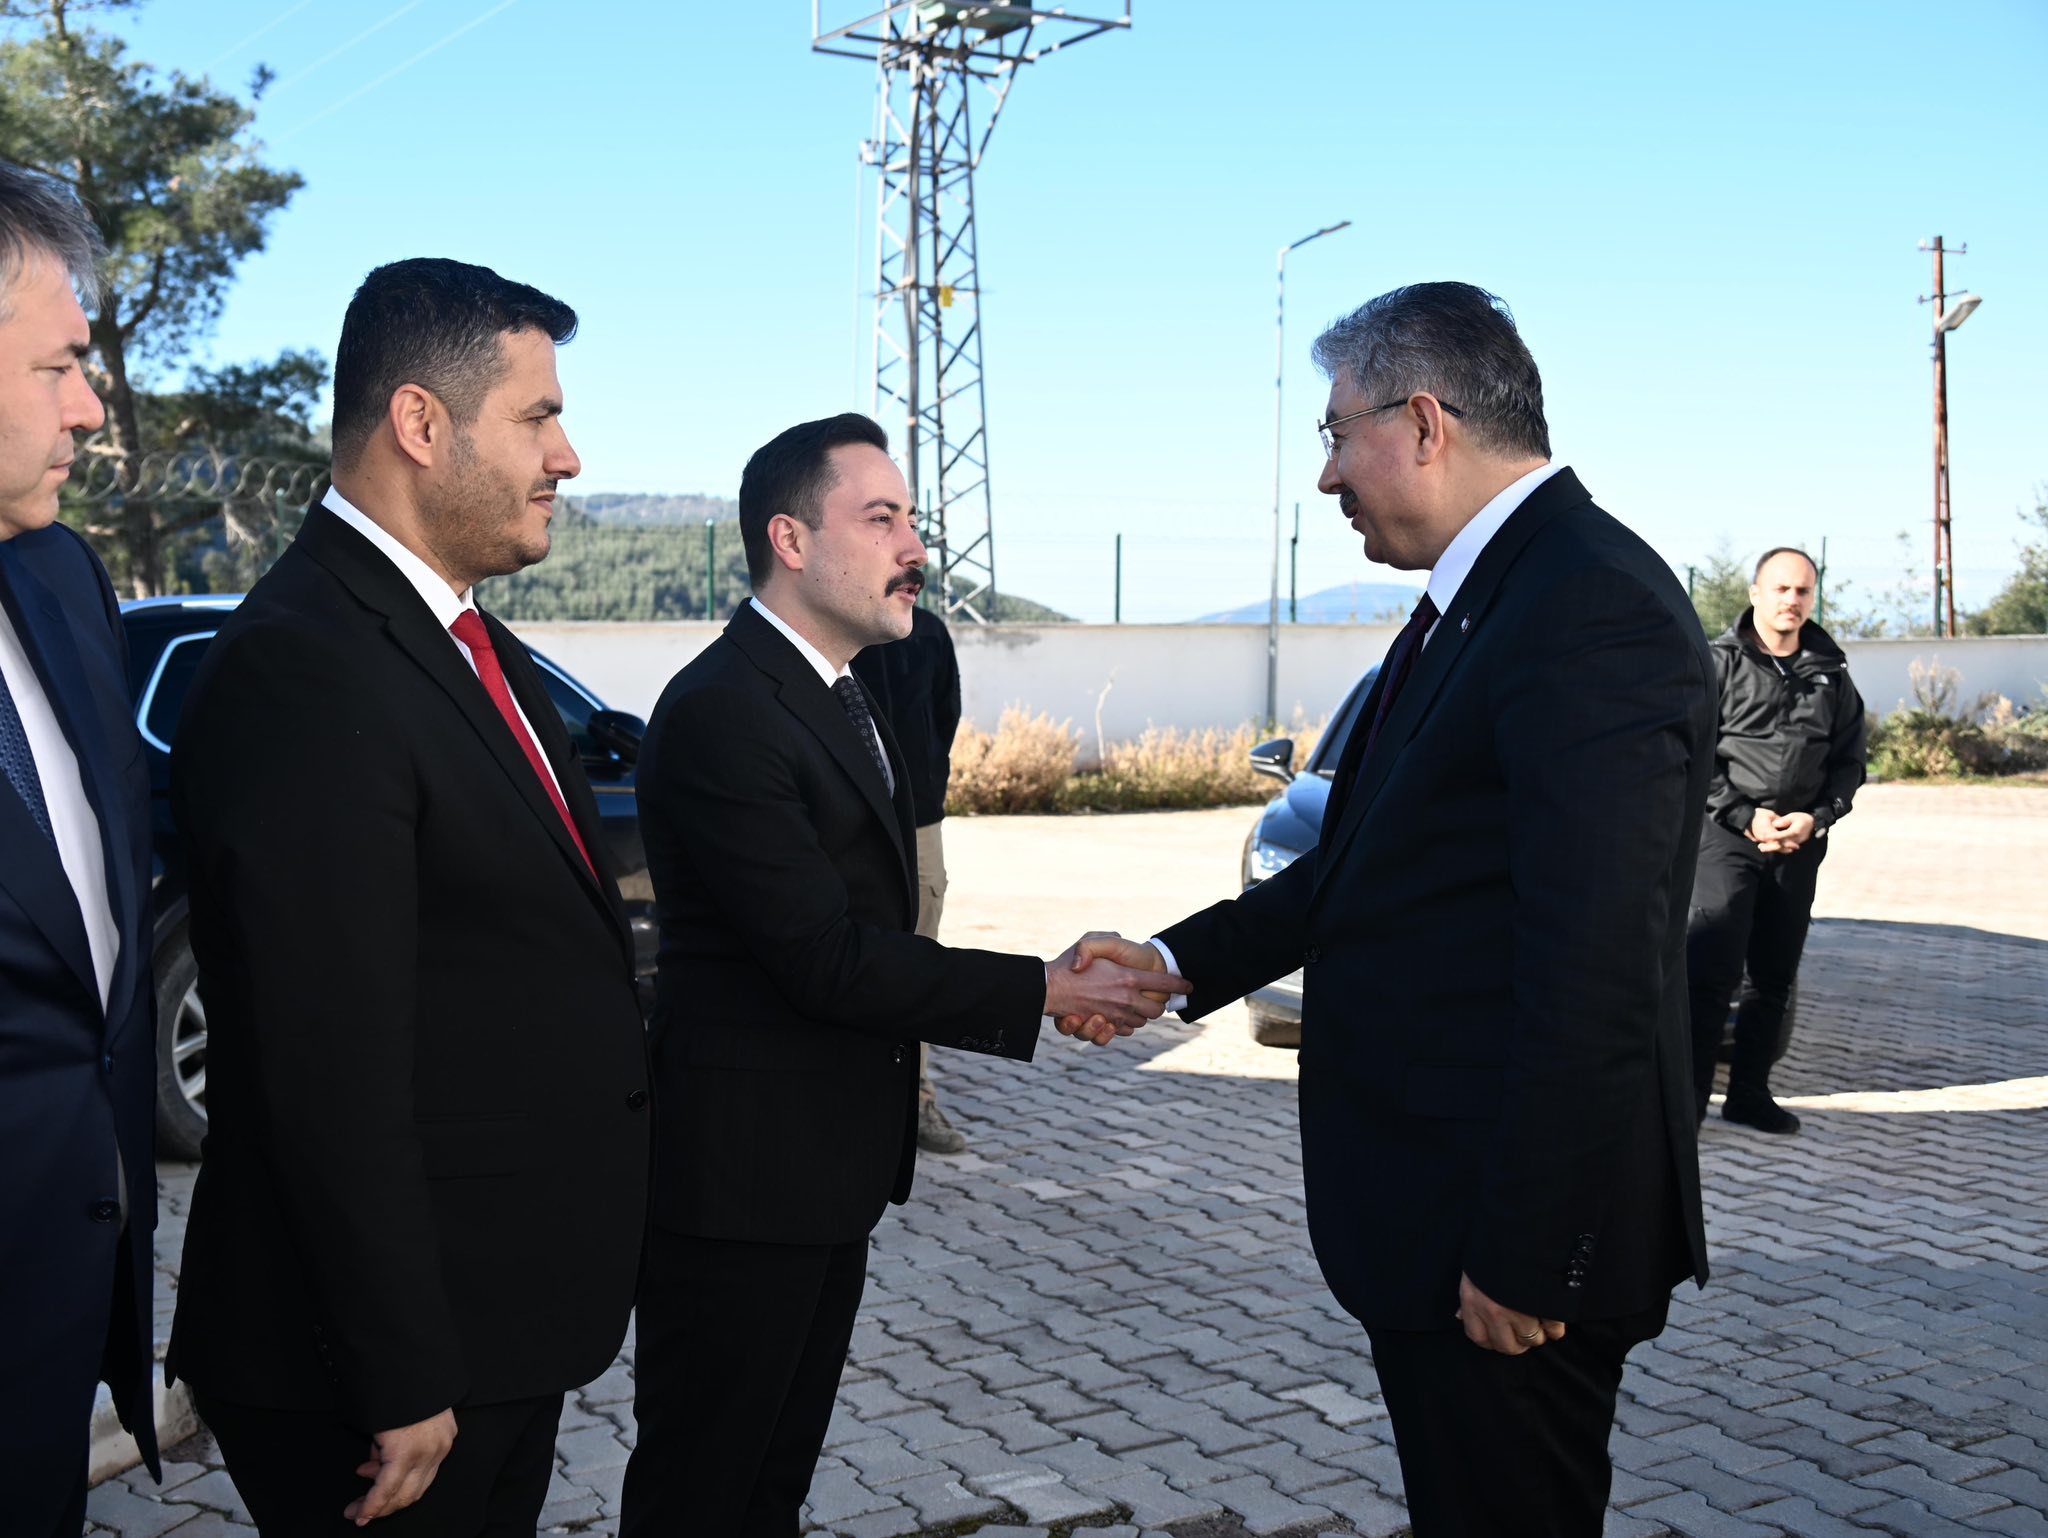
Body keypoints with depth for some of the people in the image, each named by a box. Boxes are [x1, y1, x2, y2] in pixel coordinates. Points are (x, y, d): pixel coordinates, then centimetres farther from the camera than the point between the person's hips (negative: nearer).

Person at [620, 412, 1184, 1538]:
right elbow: (824, 960, -23)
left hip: (833, 1168, 10)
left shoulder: (842, 700, 12)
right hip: (739, 1176, -9)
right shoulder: (720, 711, -20)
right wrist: (1042, 992, -18)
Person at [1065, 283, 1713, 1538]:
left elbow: (1593, 972, -25)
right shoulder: (1478, 598, 11)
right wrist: (1179, 961, 11)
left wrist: (1521, 1257, -22)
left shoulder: (1594, 608, -21)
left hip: (1510, 1218, -10)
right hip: (1437, 1201, 10)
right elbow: (1370, 863, 16)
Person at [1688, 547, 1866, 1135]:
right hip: (1725, 836, -5)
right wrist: (1746, 817, -13)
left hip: (1800, 845, 5)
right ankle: (1688, 1097, -8)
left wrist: (1816, 818, -3)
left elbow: (1849, 761, 14)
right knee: (1710, 973, -11)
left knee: (1774, 977, 10)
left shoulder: (1830, 675, 12)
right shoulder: (1719, 662, -1)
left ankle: (1749, 1093, 20)